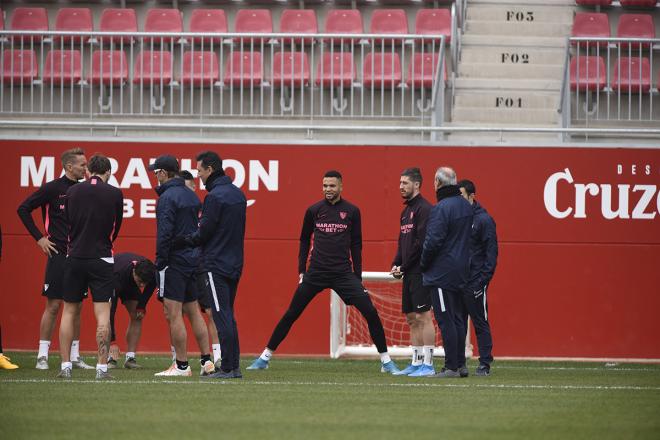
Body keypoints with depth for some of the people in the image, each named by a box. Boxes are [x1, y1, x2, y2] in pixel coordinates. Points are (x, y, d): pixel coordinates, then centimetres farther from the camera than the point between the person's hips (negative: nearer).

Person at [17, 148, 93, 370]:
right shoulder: (52, 189, -6)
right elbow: (23, 209, -4)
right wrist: (39, 237, -6)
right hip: (59, 254, -5)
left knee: (76, 306, 7)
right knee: (53, 305, -5)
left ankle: (74, 356, 13)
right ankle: (42, 356, 0)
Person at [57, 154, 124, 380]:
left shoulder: (73, 191, 3)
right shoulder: (115, 194, -2)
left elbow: (68, 221, 11)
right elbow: (117, 226, 8)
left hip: (75, 257, 2)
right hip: (102, 259, -2)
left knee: (69, 312, 10)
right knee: (103, 314, -2)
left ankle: (65, 366, 6)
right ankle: (102, 368, -8)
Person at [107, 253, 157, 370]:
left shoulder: (152, 272, -34)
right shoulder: (119, 274, -47)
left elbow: (151, 285, -4)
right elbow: (111, 309, -45)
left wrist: (142, 306, -11)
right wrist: (112, 341, -46)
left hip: (130, 284, 4)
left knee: (136, 317, -10)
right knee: (107, 316, -22)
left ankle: (130, 358, -8)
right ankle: (109, 358, -19)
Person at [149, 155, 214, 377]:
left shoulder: (167, 198, -12)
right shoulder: (191, 196, 13)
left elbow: (164, 234, -18)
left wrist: (160, 263, -13)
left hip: (175, 261, -9)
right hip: (193, 259, 9)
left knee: (173, 314, -4)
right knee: (193, 311, 14)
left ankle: (182, 365, -5)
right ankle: (206, 361, 11)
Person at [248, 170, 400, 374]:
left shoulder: (351, 211, 2)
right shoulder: (314, 210, 4)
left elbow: (356, 245, 8)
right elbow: (304, 240, 15)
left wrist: (357, 277, 5)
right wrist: (301, 271, 9)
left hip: (343, 273, -1)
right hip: (315, 272, 1)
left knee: (370, 312, -11)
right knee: (291, 314, 2)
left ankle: (386, 361, 0)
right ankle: (265, 357, 12)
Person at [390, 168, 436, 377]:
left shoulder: (424, 209, -12)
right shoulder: (406, 210, 18)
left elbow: (422, 242, -18)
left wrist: (404, 267, -14)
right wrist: (396, 264, 6)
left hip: (421, 273, -10)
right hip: (409, 274, 10)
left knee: (423, 316, -9)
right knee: (412, 318, 10)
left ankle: (427, 364, -9)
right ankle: (416, 363, 14)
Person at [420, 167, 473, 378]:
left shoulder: (441, 208, -17)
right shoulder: (466, 206, 10)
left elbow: (433, 242, -19)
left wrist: (423, 264, -4)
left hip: (442, 273, -8)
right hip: (461, 271, 8)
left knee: (446, 321, -6)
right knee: (457, 319, 12)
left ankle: (451, 367, -7)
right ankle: (459, 365, 14)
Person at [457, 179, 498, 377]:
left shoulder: (483, 219, -5)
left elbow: (491, 252, -7)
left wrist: (484, 279, -14)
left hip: (475, 282, -6)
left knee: (480, 324, 0)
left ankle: (485, 364, 3)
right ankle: (458, 363, 11)